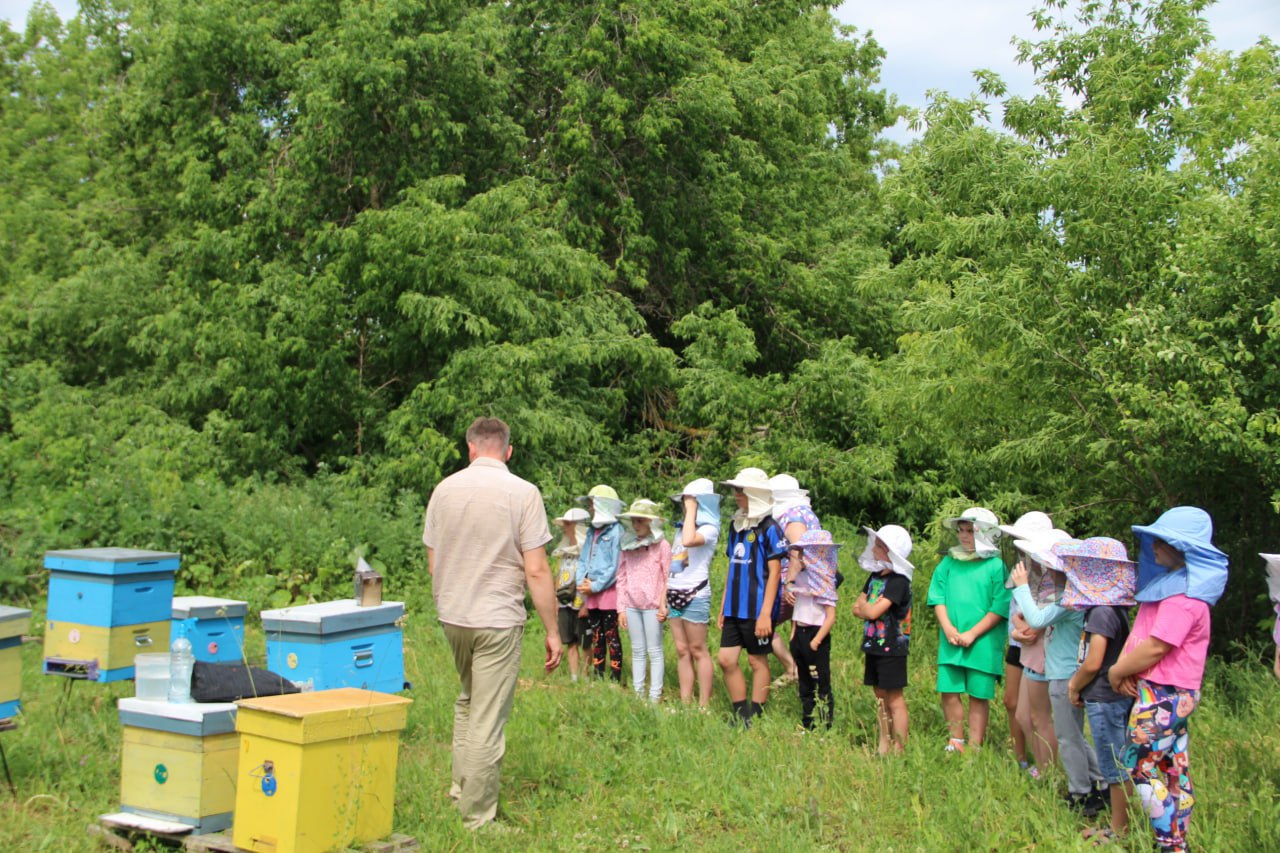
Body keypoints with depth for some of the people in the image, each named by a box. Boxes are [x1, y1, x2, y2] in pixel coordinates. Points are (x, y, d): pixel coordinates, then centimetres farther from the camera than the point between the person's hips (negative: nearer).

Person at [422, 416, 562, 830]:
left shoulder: (444, 489, 3)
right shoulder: (522, 493, -10)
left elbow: (432, 563, 10)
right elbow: (536, 571, -13)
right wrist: (552, 631, -6)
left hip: (452, 616, 5)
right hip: (498, 619, -5)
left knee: (467, 702, 25)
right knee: (488, 720, 1)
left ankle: (461, 791, 32)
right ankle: (476, 819, 6)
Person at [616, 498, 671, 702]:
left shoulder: (661, 545, -2)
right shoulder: (628, 546, 10)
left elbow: (668, 578, -3)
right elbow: (621, 578, 10)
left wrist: (664, 605, -9)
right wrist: (621, 608, 5)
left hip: (652, 606, -5)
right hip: (631, 605, 5)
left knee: (654, 651, 0)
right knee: (637, 651, 10)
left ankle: (655, 695, 2)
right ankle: (638, 693, 15)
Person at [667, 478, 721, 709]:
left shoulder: (709, 528, -7)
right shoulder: (682, 528, 17)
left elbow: (689, 540, -30)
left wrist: (691, 510, -18)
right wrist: (664, 598, 15)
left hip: (695, 594, -8)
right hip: (674, 594, 8)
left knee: (698, 650, -4)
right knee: (682, 651, 7)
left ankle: (704, 705, -1)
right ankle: (685, 703, 10)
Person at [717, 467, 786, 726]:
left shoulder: (769, 529, -9)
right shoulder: (737, 525, 12)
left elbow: (774, 573, -12)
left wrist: (765, 613, -17)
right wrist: (723, 607, 16)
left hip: (757, 609, -7)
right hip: (735, 608, 7)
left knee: (758, 661, 3)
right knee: (726, 659, 4)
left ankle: (755, 720, 13)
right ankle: (742, 717, 16)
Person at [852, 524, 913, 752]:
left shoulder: (898, 582, -17)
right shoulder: (875, 576, 11)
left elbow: (872, 612, -23)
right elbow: (857, 608, 10)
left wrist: (864, 605, -2)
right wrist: (869, 607, -10)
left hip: (892, 649, -8)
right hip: (874, 646, 8)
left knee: (895, 699, -3)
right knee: (881, 697, 14)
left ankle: (899, 749, 1)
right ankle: (883, 746, 22)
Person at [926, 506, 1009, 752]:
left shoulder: (995, 566, -5)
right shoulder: (949, 562, 8)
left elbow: (1000, 608, -9)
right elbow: (937, 596, 7)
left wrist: (972, 634, -14)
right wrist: (948, 628, -8)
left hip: (983, 642, -4)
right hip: (951, 641, 4)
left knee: (979, 696, 3)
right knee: (949, 691, 5)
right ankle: (955, 742, 21)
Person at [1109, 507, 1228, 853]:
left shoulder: (1184, 594, -19)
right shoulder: (1169, 582, 12)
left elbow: (1156, 647, -23)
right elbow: (1140, 630, 13)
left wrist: (1117, 672, -9)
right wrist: (1124, 667, -2)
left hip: (1164, 695, -10)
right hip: (1170, 694, 10)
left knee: (1139, 767, -4)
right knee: (1174, 771, 12)